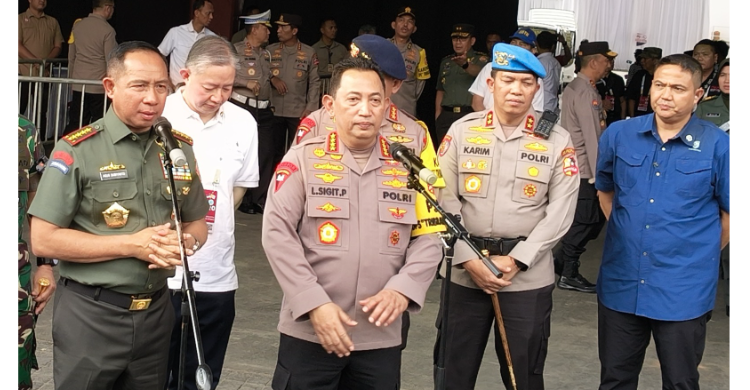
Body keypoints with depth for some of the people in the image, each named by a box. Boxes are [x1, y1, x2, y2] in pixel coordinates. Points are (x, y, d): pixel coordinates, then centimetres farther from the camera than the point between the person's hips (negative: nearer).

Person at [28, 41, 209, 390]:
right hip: (90, 313, -5)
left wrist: (186, 242, -9)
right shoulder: (77, 151, -11)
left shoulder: (180, 148, 5)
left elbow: (197, 224, 15)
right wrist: (132, 245, -18)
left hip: (156, 311, 5)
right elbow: (43, 240, -13)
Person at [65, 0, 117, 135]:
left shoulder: (78, 25, 6)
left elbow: (71, 57, 11)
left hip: (78, 85, 5)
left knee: (74, 124, 8)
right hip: (99, 87, -5)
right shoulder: (107, 30, -11)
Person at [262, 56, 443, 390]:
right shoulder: (303, 159, -2)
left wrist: (402, 289, -11)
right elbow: (278, 233, -7)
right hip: (309, 334, -2)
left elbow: (429, 238, 6)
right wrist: (314, 303, -14)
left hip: (382, 337, 3)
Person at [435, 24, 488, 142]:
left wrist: (465, 64, -44)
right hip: (446, 116, 5)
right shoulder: (446, 62, 18)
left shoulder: (481, 59, 1)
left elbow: (479, 72, -23)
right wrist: (437, 116, 12)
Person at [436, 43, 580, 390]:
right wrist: (469, 260, -10)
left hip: (528, 278, -1)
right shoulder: (462, 131, 2)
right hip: (464, 272, 1)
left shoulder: (557, 141, -1)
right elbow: (445, 202, -1)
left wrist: (514, 261, -12)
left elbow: (559, 213, -5)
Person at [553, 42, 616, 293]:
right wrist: (597, 175, -18)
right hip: (584, 170, -10)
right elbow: (591, 137, -19)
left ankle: (562, 260, 25)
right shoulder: (585, 92, -17)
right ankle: (569, 275, 13)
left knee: (595, 218, 16)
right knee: (584, 221, 1)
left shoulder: (578, 88, 14)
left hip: (581, 168, 10)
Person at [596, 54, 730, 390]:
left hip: (683, 292, -3)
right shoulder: (619, 135, 1)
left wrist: (698, 256, 6)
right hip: (620, 284, 3)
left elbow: (727, 212, 2)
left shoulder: (718, 146, -9)